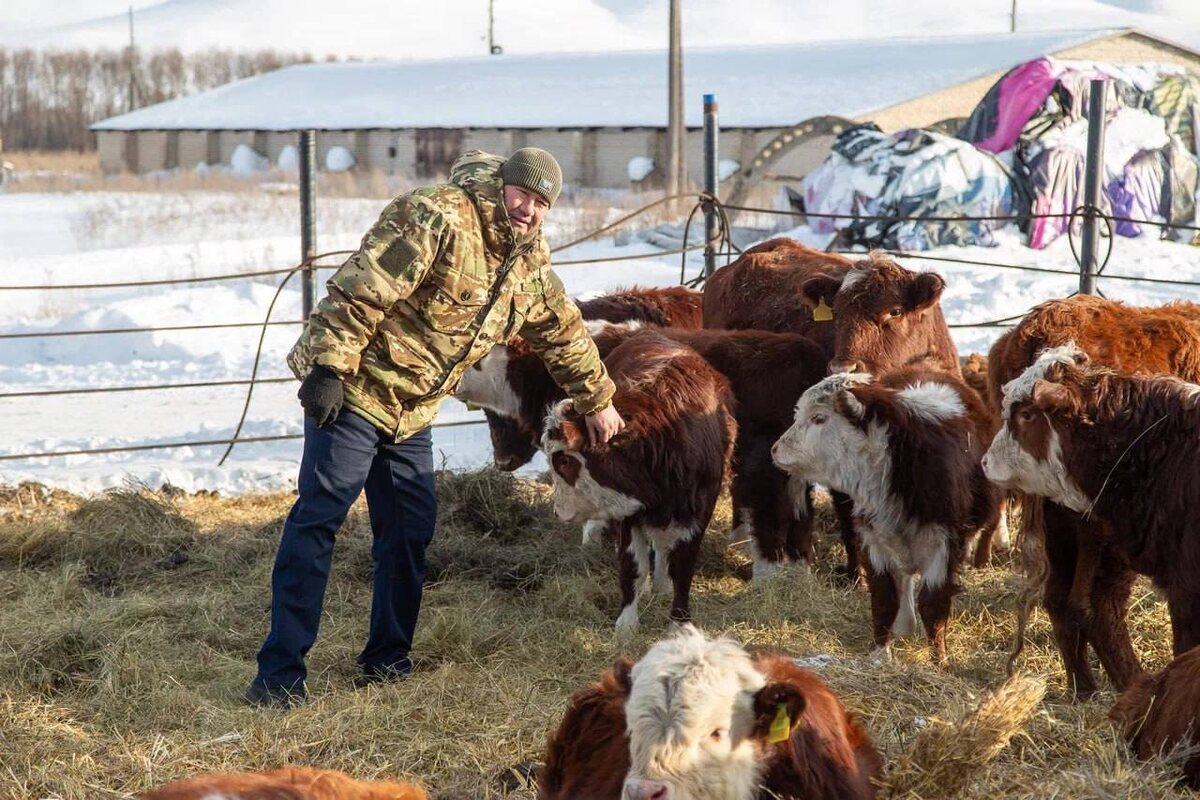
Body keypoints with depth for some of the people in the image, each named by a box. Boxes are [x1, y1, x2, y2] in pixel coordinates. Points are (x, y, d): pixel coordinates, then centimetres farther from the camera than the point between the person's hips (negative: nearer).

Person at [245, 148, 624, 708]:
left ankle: (387, 661, 24)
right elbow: (361, 290, -25)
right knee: (318, 519, -12)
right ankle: (279, 673, -12)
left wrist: (597, 400, 29)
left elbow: (563, 332, 24)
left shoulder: (529, 262, 9)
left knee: (410, 531, 9)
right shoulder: (437, 219, -19)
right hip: (352, 389, -8)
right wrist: (328, 367, -31)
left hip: (413, 410, 9)